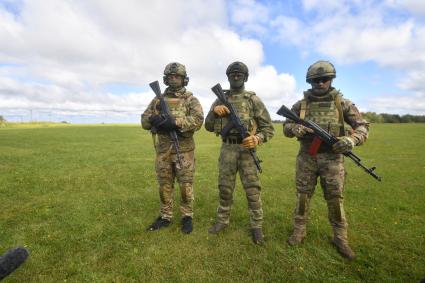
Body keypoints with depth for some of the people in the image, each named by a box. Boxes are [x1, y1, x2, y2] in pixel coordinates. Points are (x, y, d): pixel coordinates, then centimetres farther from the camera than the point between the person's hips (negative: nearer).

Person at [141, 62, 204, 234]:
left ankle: (187, 217, 23)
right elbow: (144, 121, 9)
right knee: (164, 185, 13)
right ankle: (165, 217, 29)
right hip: (163, 150, 4)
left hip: (184, 151, -3)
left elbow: (198, 120, -14)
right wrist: (153, 119, -15)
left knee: (185, 185, 5)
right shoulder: (158, 100, 11)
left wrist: (175, 122, -26)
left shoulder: (191, 99, 0)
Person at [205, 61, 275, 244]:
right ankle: (222, 220, 29)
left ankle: (256, 226, 19)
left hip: (246, 149, -2)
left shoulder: (253, 100, 1)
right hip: (227, 149, 3)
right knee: (225, 188, 11)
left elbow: (268, 127, 0)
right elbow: (209, 127, 9)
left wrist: (257, 139, -20)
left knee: (252, 190, 2)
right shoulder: (220, 100, 10)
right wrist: (214, 110, -10)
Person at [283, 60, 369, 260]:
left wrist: (352, 139, -19)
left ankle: (340, 238, 26)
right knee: (303, 196, 9)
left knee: (335, 199, 8)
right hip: (306, 158, 1)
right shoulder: (300, 105, 3)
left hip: (332, 158, 0)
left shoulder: (343, 103, 2)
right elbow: (286, 127, 6)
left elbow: (362, 126, 3)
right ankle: (299, 231, 25)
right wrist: (296, 129, -17)